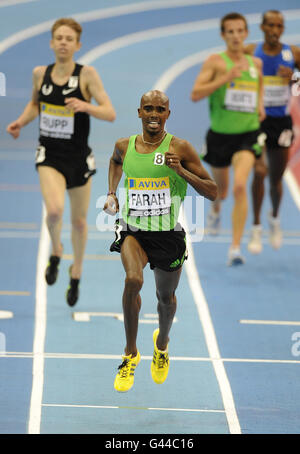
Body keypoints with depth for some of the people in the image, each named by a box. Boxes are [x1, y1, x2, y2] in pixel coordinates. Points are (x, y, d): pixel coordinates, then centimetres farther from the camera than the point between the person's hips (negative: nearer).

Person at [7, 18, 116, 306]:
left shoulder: (87, 74, -11)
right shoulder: (40, 74, -2)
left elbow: (110, 113, -15)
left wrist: (85, 106, -32)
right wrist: (21, 122, 2)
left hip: (79, 157, 0)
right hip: (50, 155, 0)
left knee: (79, 221, 13)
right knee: (54, 211, -24)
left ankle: (76, 273, 38)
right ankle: (55, 252, 9)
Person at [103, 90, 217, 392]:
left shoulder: (179, 149, -9)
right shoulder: (124, 146, 1)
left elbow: (212, 192, -8)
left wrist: (181, 171, -21)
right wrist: (112, 192, 15)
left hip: (168, 234, 0)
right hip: (133, 230, 0)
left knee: (166, 297, 16)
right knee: (133, 280, -28)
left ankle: (161, 344, 51)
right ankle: (130, 354, -12)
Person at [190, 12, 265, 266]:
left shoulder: (255, 63, 6)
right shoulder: (215, 62, -6)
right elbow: (195, 94, -16)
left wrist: (260, 103, 9)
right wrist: (225, 78, -24)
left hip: (248, 133, 0)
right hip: (220, 134, 0)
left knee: (240, 186, -22)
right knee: (221, 189, 18)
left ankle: (236, 247, -21)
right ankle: (215, 210, 58)